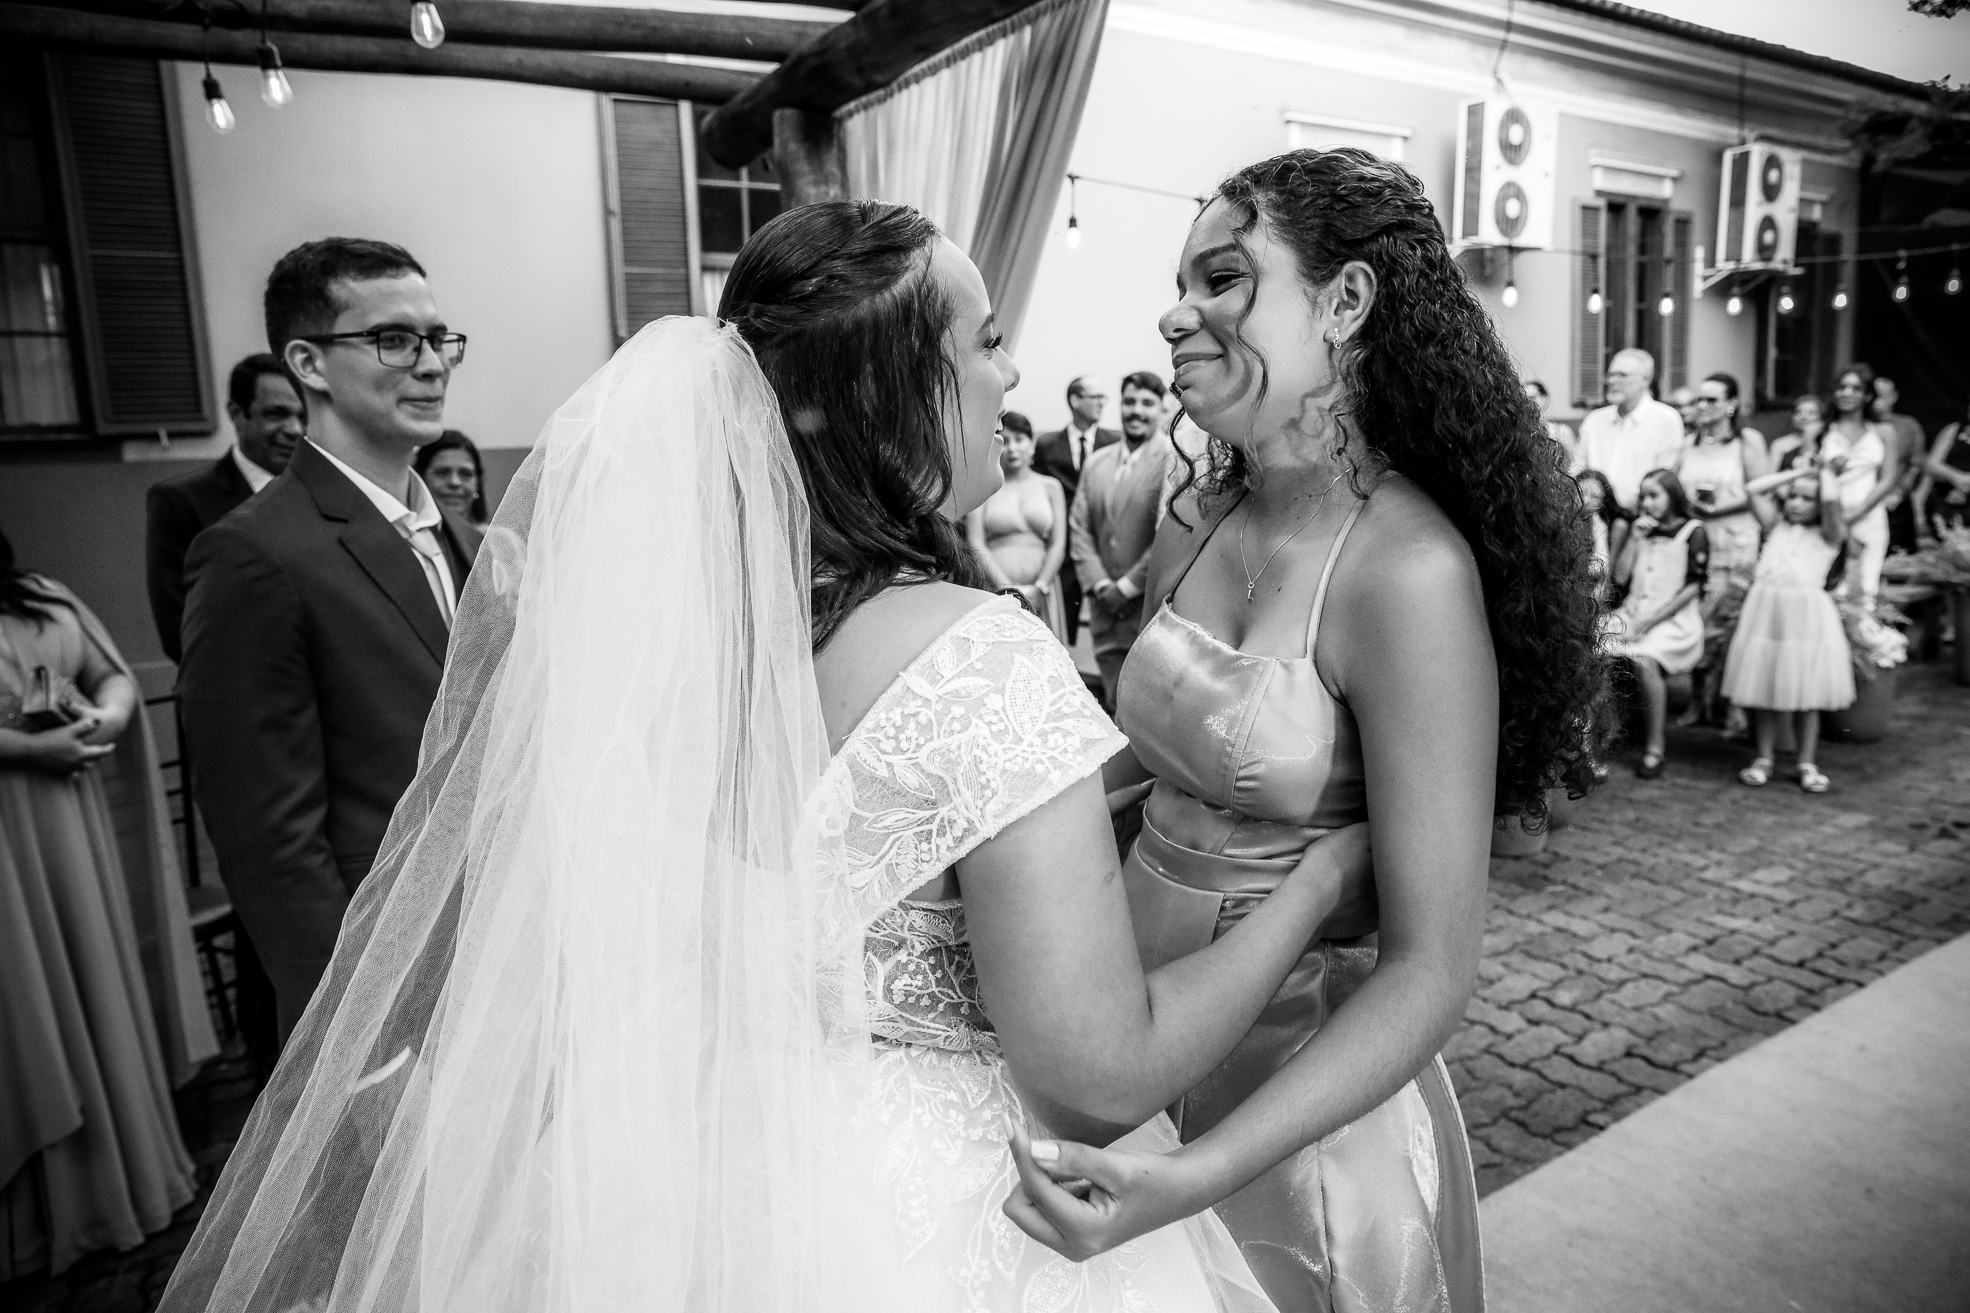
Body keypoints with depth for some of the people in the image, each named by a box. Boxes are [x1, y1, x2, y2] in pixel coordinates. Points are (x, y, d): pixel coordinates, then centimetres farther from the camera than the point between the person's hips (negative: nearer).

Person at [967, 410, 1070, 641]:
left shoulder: (1050, 486, 12)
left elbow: (1058, 544, 6)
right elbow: (976, 545, -2)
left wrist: (1039, 588, -6)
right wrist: (1007, 588, -10)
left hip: (1041, 593, 2)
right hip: (993, 591, -2)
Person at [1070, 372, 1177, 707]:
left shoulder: (1174, 460, -7)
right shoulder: (1096, 463, 13)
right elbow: (1079, 527, 10)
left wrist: (1128, 587, -11)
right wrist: (1100, 585, -3)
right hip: (1106, 608, 5)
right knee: (1115, 704, 10)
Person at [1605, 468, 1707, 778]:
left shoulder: (1692, 532, 1)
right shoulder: (1641, 529, 16)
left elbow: (1693, 588, -5)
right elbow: (1619, 577, 10)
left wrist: (1650, 621, -12)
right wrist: (1635, 539, 0)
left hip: (1674, 619, -5)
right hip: (1633, 612, 5)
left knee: (1644, 659, -33)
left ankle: (1655, 747, -23)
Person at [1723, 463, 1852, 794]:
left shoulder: (1828, 534, 5)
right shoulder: (1777, 527, 15)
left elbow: (1830, 500, -12)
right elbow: (1755, 490, 13)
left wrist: (1826, 473, 6)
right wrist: (1795, 475, 16)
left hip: (1807, 614, -3)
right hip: (1765, 608, 3)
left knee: (1805, 694, 2)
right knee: (1764, 690, 6)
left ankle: (1807, 764, 12)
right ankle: (1763, 759, 14)